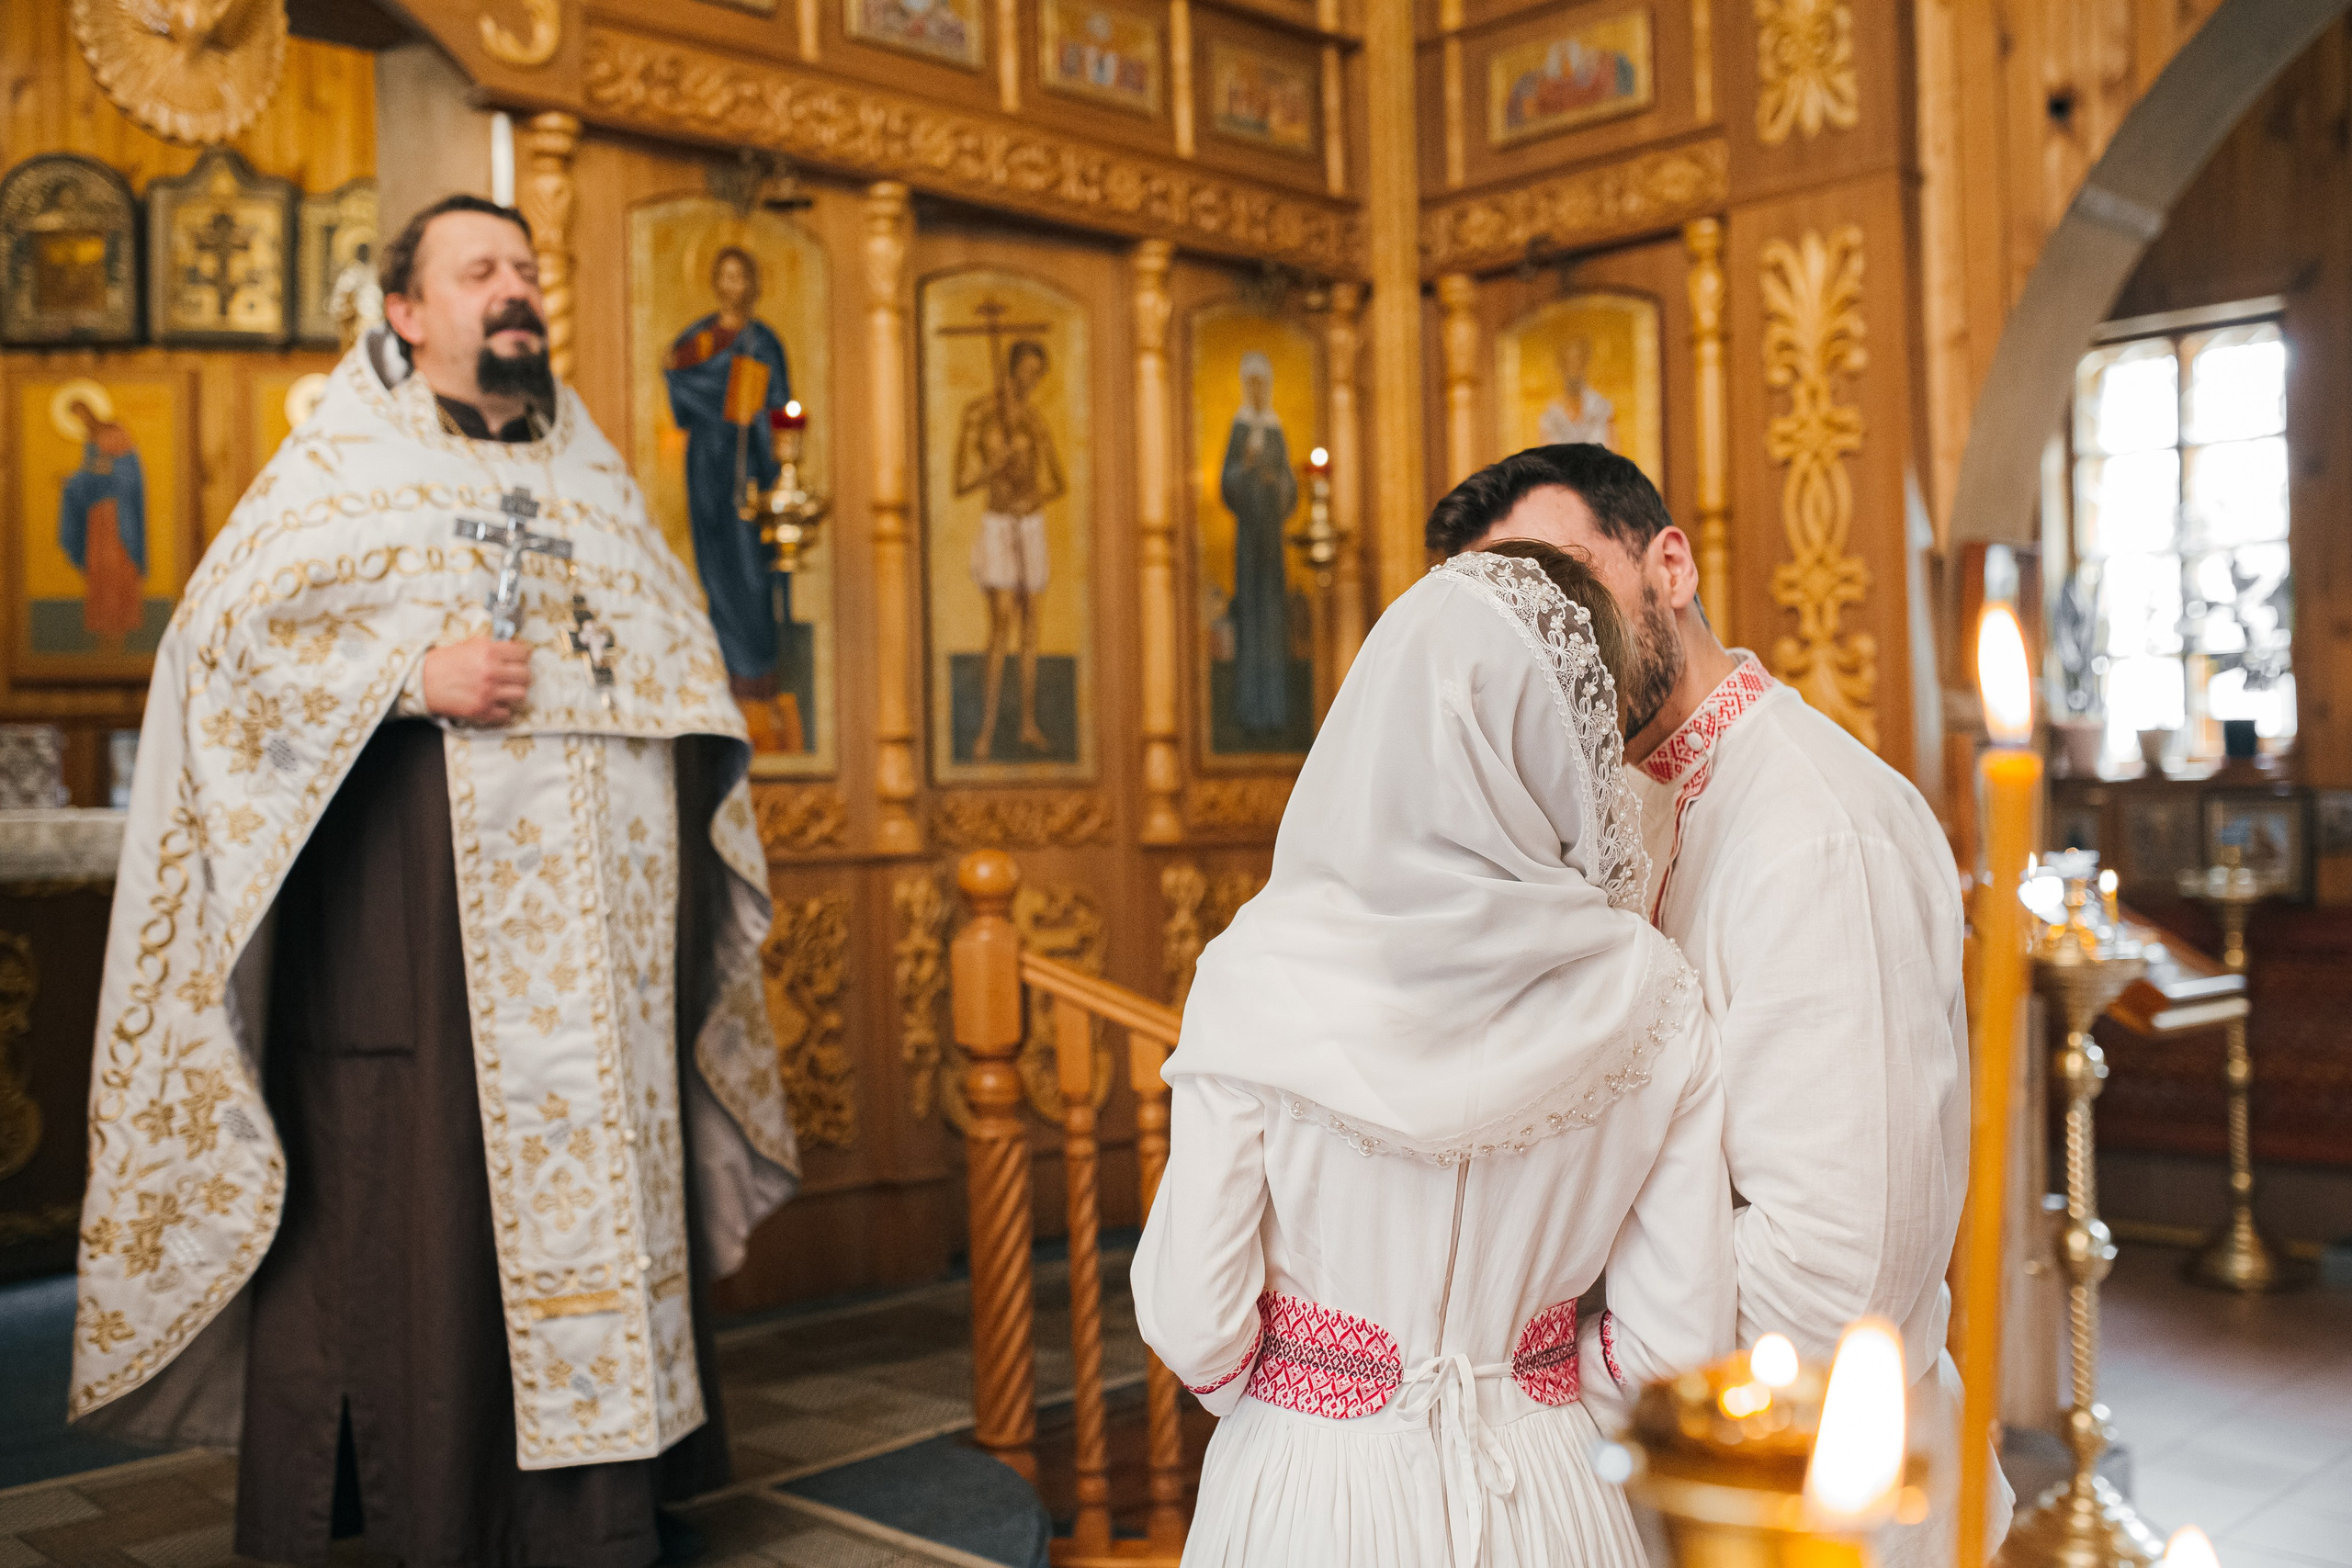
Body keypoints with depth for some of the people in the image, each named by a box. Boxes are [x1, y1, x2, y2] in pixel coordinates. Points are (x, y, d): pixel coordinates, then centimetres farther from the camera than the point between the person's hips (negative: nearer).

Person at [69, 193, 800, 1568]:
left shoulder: (596, 475, 19)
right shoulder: (345, 465, 4)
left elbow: (682, 669, 22)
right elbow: (224, 633, -6)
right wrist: (412, 672, -16)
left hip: (586, 928, 5)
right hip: (408, 926, -4)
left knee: (603, 1186, 5)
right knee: (411, 1193, -3)